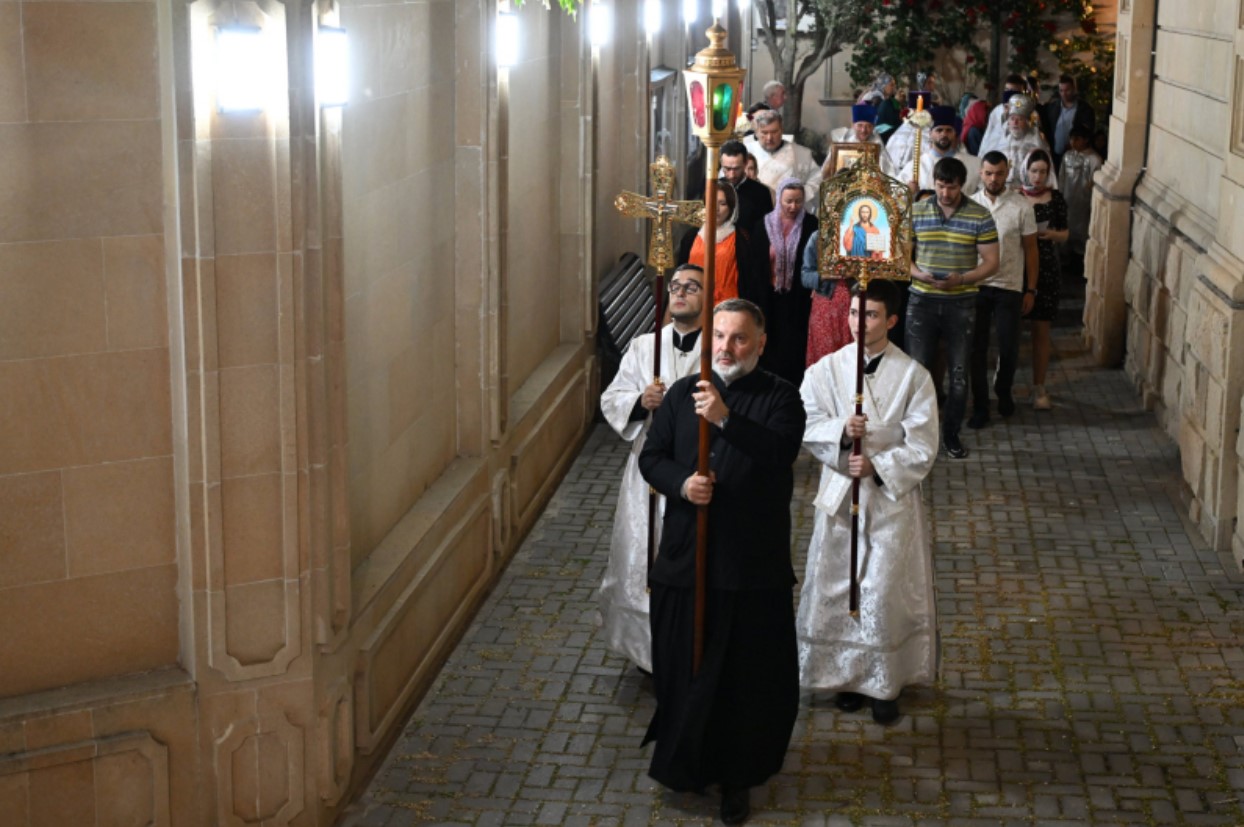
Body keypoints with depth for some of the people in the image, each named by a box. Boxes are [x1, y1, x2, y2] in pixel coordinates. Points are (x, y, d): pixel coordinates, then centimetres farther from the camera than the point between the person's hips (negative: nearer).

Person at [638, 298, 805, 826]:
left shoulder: (780, 398, -4)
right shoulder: (683, 394, 6)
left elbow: (780, 452, -22)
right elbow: (651, 458, 6)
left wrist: (726, 420, -36)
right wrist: (681, 483, -15)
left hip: (754, 568, -2)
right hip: (685, 560, 3)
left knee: (749, 677, 5)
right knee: (683, 668, 11)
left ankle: (735, 779, 20)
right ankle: (685, 763, 31)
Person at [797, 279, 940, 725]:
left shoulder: (913, 376, -7)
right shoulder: (826, 370, -1)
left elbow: (922, 449, -7)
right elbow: (808, 428, -3)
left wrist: (878, 466, -20)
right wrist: (841, 432, -22)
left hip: (892, 498, -2)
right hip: (839, 495, 2)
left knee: (887, 592, 1)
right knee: (838, 588, 9)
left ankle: (885, 685, 16)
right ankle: (849, 676, 26)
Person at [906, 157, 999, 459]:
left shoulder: (980, 216, -3)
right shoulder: (916, 212, 1)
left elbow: (991, 262, -3)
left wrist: (960, 279, -19)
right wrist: (918, 273, -16)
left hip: (961, 303, 0)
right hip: (922, 301, 1)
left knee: (959, 373, 6)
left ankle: (952, 435, 19)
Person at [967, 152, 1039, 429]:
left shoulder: (1022, 206, -4)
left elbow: (1030, 249, 1)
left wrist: (1030, 289, -1)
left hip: (1009, 287, -1)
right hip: (975, 285, 1)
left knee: (1009, 348, 4)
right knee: (977, 348, 3)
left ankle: (1004, 392, 30)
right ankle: (980, 406, 12)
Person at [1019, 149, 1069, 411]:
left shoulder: (1055, 198, 3)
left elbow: (1064, 234, 11)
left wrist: (1051, 234, -10)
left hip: (1045, 267, 1)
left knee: (1041, 330, 4)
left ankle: (1039, 387, 12)